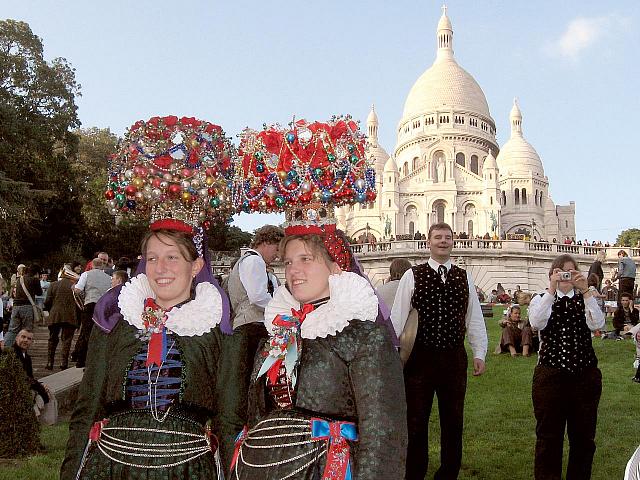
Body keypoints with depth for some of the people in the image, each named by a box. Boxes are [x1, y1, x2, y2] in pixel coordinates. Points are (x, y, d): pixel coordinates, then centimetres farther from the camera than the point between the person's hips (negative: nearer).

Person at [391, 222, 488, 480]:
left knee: (453, 420, 14)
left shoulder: (464, 278, 6)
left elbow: (474, 318, 7)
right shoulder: (412, 276, -3)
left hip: (454, 358, 3)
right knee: (416, 420, 7)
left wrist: (479, 353, 3)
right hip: (420, 357, -3)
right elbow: (397, 317, -5)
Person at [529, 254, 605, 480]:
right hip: (550, 375, -2)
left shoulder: (585, 300, 8)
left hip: (585, 375, 2)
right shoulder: (541, 299, 4)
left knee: (583, 436, 11)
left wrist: (585, 291, -20)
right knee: (548, 436, 5)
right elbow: (537, 323, -17)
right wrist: (552, 290, -22)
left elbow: (597, 324, -12)